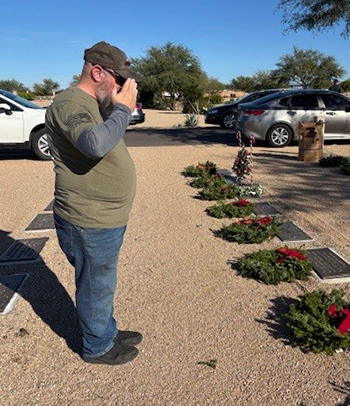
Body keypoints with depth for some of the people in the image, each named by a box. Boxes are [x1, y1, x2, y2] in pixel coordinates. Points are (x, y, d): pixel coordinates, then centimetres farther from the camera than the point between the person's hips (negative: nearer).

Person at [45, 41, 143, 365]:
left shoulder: (95, 104, 12)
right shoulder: (69, 104, -20)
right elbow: (96, 144, -38)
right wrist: (123, 108, -26)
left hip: (106, 219, 10)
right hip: (89, 223, -10)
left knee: (102, 284, 25)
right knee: (96, 287, 10)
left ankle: (107, 331, 45)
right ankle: (97, 347, 33)